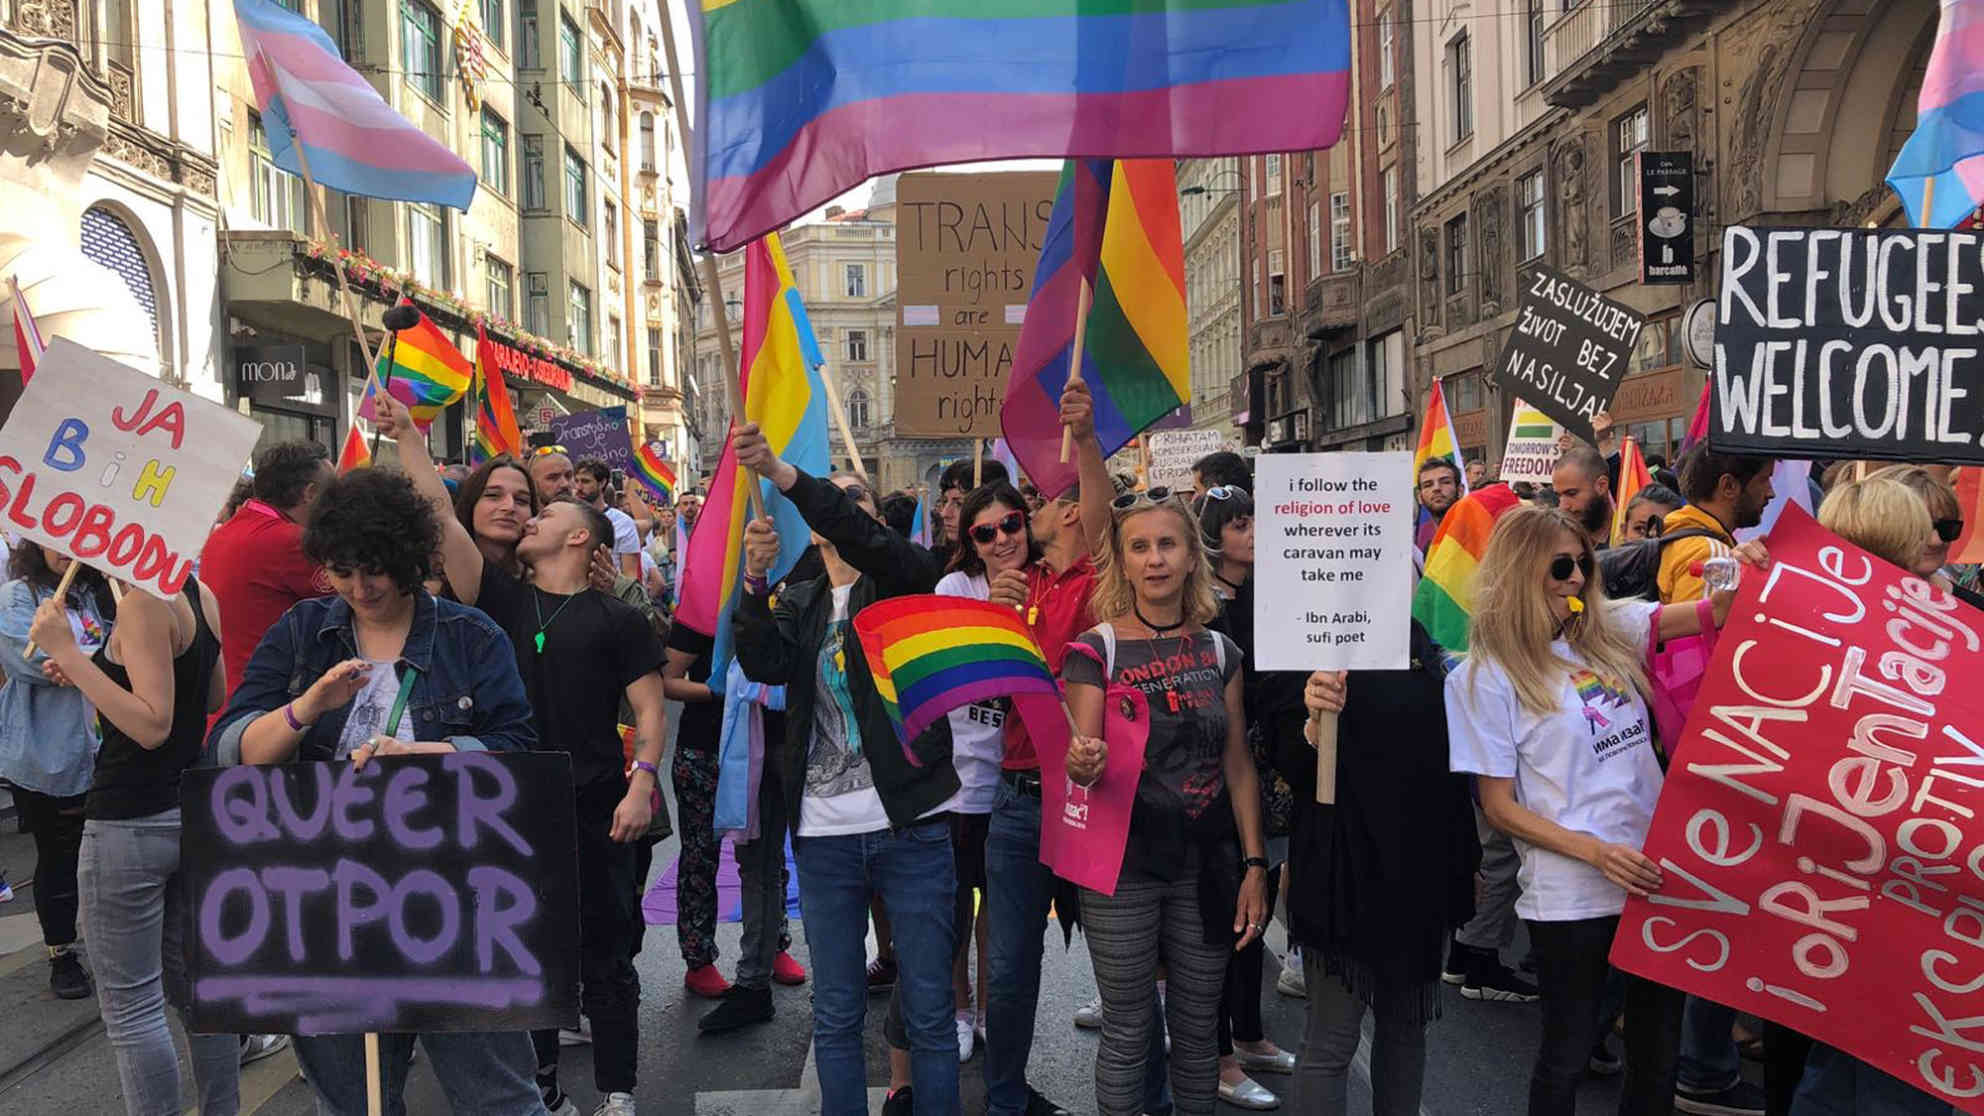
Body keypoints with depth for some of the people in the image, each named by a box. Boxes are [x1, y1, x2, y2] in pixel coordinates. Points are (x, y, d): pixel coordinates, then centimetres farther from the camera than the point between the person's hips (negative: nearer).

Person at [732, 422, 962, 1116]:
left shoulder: (904, 578, 4)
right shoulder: (798, 603, 13)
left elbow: (868, 542, -18)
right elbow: (764, 665, -6)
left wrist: (779, 473, -27)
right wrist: (756, 578, -19)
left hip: (912, 827, -3)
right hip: (824, 834, 3)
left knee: (929, 1013, 6)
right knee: (836, 1018, 11)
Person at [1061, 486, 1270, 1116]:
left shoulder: (1219, 652, 6)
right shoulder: (1097, 650, -5)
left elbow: (1239, 765, 8)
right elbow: (1079, 767, -8)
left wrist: (1254, 864, 1)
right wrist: (1081, 763, -32)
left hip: (1206, 862, 3)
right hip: (1122, 858, -3)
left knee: (1198, 1027, 13)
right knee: (1128, 1031, 5)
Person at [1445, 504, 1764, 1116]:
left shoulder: (1606, 630, 6)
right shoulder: (1483, 678, -8)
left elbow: (1713, 612, 2)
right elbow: (1500, 809, -9)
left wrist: (1742, 573, -20)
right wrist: (1597, 851, -18)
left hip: (1655, 875, 5)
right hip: (1571, 897, -5)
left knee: (1658, 1048, 18)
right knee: (1567, 1056, 10)